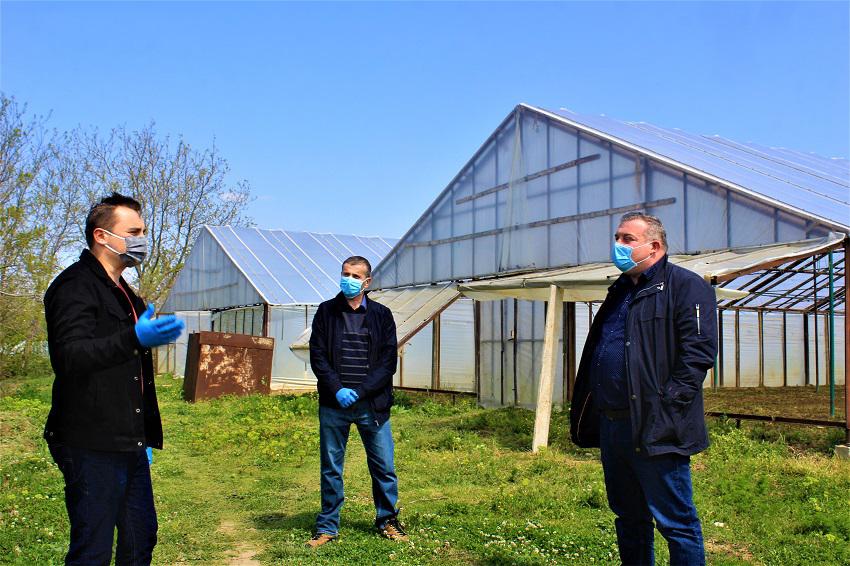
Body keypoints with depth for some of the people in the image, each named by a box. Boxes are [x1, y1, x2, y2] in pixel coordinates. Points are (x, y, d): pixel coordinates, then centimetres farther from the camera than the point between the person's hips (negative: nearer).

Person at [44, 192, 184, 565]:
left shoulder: (123, 293, 19)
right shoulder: (75, 286, -10)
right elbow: (68, 356, -26)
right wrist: (134, 338, -40)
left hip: (128, 445, 9)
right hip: (91, 447, -9)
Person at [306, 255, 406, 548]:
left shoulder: (381, 315, 5)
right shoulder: (326, 311, 6)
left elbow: (389, 361, 0)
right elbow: (317, 356, 2)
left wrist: (359, 392, -11)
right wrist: (337, 390, -12)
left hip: (372, 404, 0)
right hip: (334, 404, 0)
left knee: (384, 468, 5)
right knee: (331, 469, 8)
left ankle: (388, 520, 24)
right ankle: (327, 527, 20)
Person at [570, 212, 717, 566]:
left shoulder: (685, 286, -5)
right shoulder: (620, 291, 19)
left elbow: (698, 351, -15)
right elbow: (595, 352, 24)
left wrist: (667, 403, -20)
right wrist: (588, 411, 16)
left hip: (657, 429, -8)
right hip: (611, 426, 8)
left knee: (676, 523, 2)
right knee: (629, 517, 19)